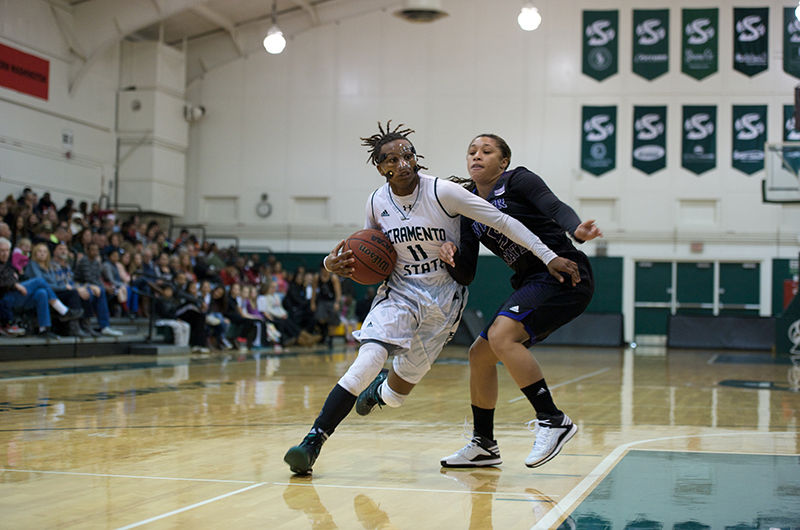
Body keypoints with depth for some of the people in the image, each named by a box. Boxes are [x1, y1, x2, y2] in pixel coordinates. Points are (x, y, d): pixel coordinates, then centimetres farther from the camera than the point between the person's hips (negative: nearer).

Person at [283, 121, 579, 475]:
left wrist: (549, 256, -21)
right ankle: (312, 441, -20)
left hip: (444, 299, -1)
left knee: (398, 390, 6)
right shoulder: (377, 203, -5)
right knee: (369, 359, -26)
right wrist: (335, 264, -12)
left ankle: (378, 391, 47)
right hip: (399, 291, 2)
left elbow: (501, 221, -16)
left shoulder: (441, 192, -19)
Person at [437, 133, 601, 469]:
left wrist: (576, 230, -42)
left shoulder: (517, 180, -3)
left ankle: (553, 420, -19)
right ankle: (484, 445, 22)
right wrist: (450, 256, -11)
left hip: (565, 274, -8)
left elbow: (555, 207, -21)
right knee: (480, 354, 8)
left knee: (501, 336, -26)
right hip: (532, 284, 8)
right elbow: (465, 276, 11)